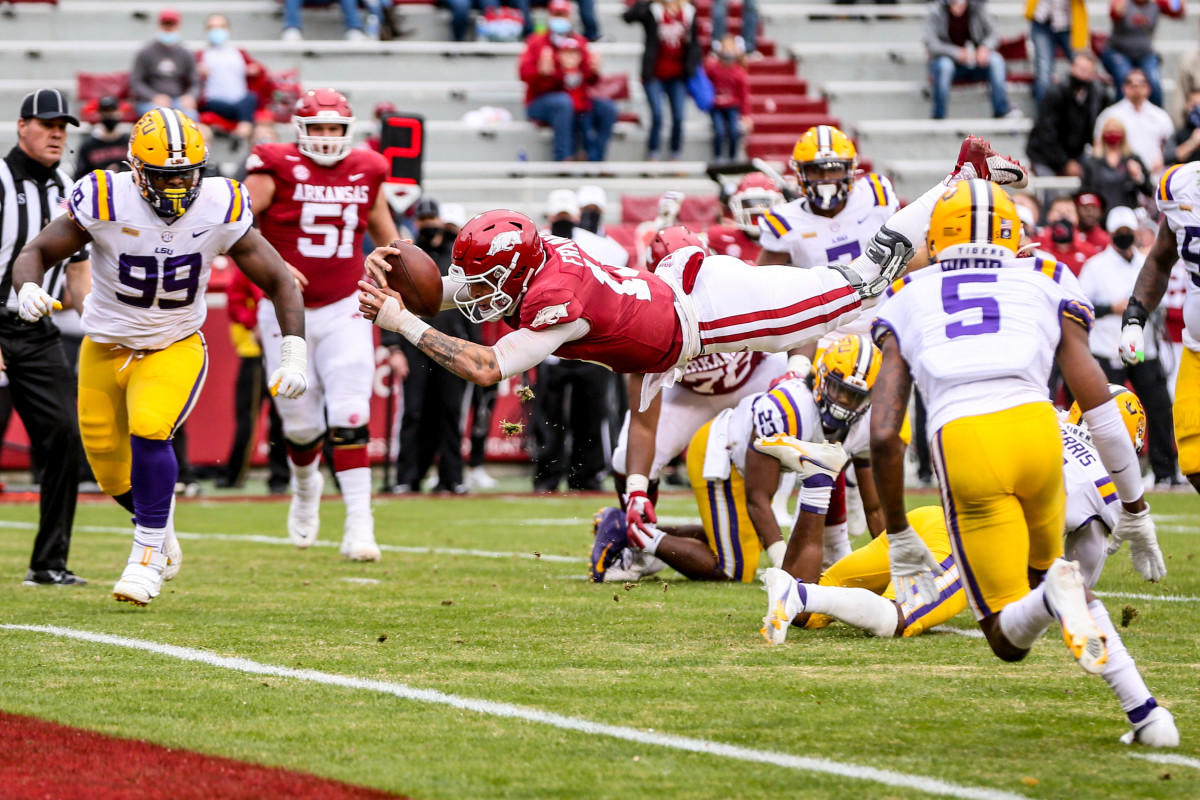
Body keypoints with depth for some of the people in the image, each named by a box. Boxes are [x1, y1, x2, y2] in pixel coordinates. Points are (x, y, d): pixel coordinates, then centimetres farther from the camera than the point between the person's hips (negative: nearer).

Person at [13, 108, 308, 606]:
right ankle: (160, 526, 41)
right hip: (106, 347, 1)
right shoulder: (105, 204, -22)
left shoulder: (220, 210, -18)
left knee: (149, 430, -29)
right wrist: (29, 288, -34)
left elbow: (280, 282, -8)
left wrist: (294, 355, -18)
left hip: (174, 349, -1)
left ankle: (148, 554, -14)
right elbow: (36, 252, -11)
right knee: (113, 476, 7)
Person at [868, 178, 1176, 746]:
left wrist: (900, 541, 20)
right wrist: (1135, 513, 26)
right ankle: (1140, 706, 8)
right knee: (1046, 569, 28)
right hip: (1035, 425, 1)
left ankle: (1056, 594, -27)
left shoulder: (906, 302, 23)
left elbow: (884, 435, 12)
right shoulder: (1047, 285, 23)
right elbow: (1100, 408, 16)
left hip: (962, 443, -1)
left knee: (1010, 638, 10)